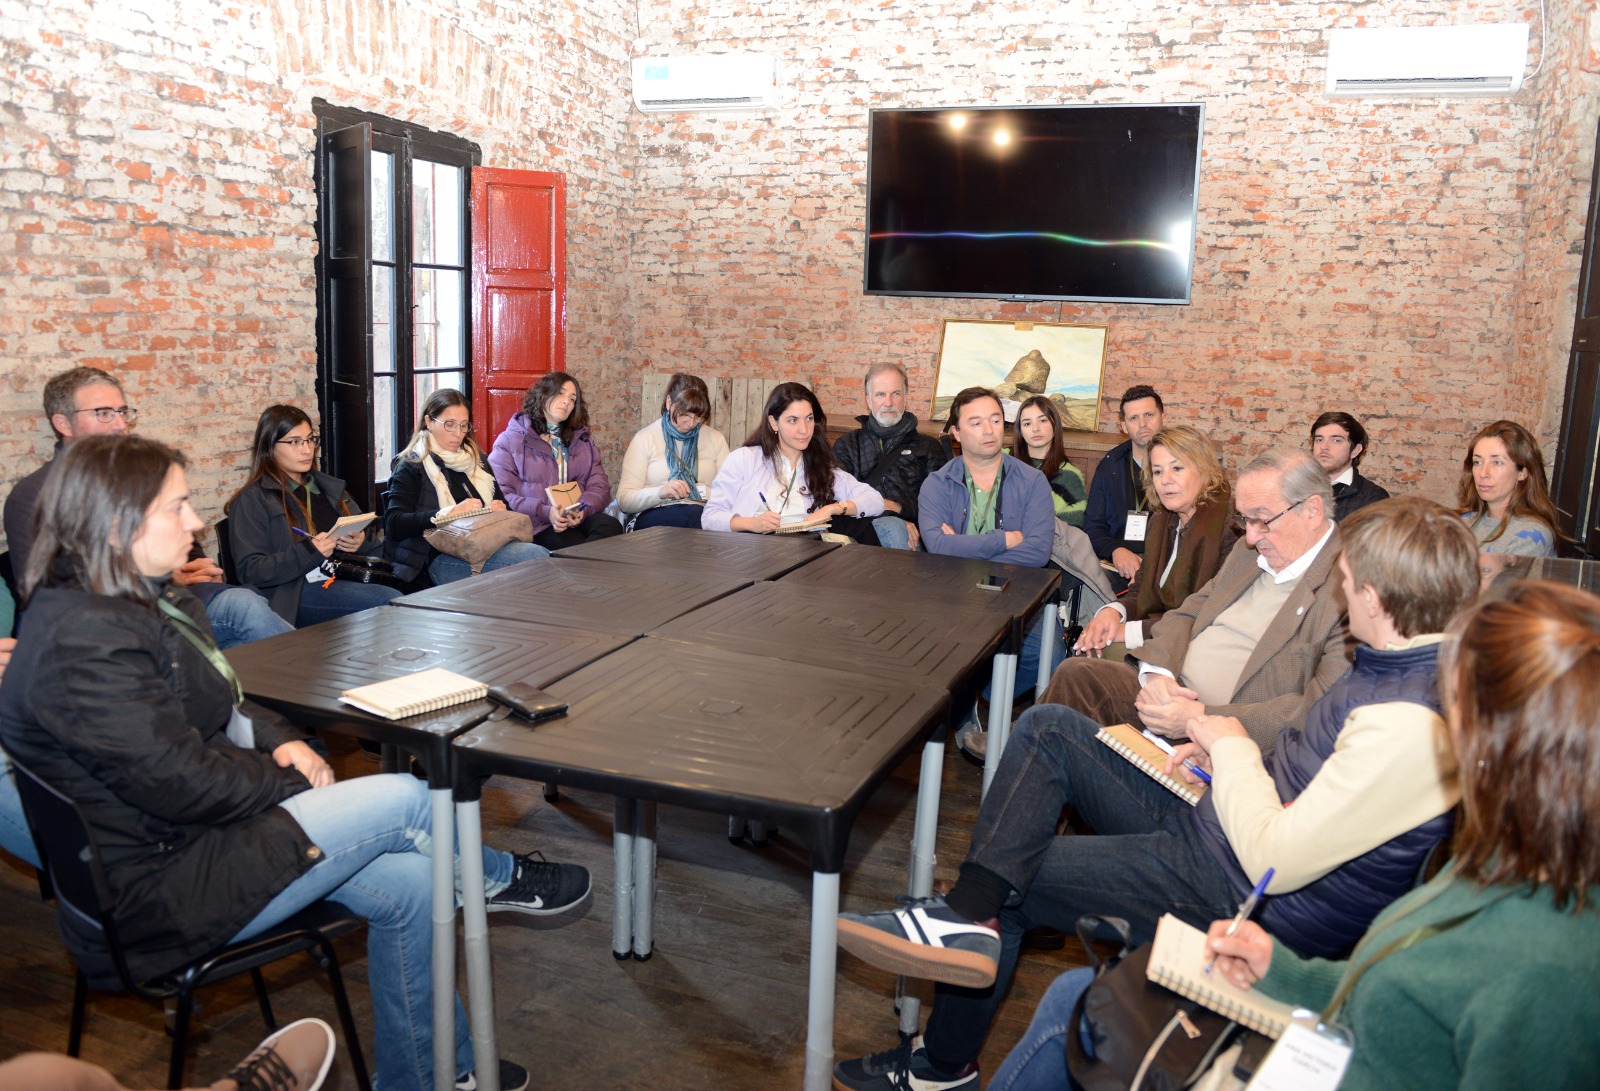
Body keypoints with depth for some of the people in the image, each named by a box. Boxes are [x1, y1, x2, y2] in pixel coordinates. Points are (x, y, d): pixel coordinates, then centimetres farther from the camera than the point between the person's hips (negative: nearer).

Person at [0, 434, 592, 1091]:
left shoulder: (139, 600, 8)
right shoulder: (84, 644, -25)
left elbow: (219, 704, 19)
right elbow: (183, 781, -26)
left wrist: (280, 741, -1)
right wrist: (293, 780, -10)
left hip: (190, 833, 10)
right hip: (155, 895, -10)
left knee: (407, 887, -2)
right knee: (400, 799, -16)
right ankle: (497, 879, 16)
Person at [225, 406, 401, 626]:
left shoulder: (329, 487, 23)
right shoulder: (253, 499, 3)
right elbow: (249, 571, -5)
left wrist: (359, 541, 3)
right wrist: (308, 552, -18)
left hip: (345, 578, 6)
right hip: (292, 592, -6)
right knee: (388, 601, -30)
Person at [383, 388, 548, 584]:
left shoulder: (476, 459, 24)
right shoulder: (411, 467, 7)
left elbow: (501, 504, 29)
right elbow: (394, 524, -5)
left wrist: (500, 509, 3)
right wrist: (448, 514, -17)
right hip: (442, 557, -6)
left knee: (543, 557, -29)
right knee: (537, 556, -31)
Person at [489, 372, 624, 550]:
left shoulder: (583, 440, 24)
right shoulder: (510, 440, 11)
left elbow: (600, 486, 11)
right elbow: (501, 495, -1)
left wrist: (582, 510, -12)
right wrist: (545, 512, -17)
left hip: (577, 520, 5)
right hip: (536, 527, -5)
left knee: (611, 525, -30)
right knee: (577, 544, -37)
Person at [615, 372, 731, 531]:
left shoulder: (716, 439, 14)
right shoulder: (644, 438, 6)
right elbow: (624, 500, -1)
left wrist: (704, 492, -9)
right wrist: (660, 492, -20)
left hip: (704, 514, 2)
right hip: (655, 517, -2)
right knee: (694, 514, -36)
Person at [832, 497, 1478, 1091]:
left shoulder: (1412, 723, -29)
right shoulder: (1410, 663, 1)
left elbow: (1273, 860, -27)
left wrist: (1232, 747, -12)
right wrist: (1229, 754, 1)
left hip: (1236, 893, -9)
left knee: (1009, 882, -4)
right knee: (1047, 729, 0)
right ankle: (965, 919, -3)